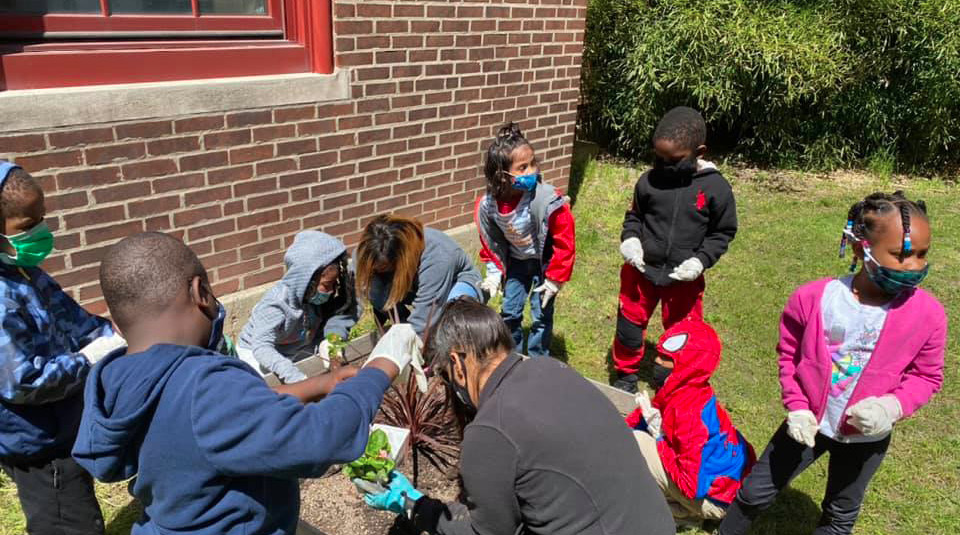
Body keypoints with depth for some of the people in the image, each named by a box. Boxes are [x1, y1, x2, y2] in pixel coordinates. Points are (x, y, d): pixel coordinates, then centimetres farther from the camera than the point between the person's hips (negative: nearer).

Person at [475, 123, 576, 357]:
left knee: (541, 314, 1)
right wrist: (494, 272, -1)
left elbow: (565, 241, -22)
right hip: (516, 261, 4)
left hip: (545, 261, -3)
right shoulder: (487, 205, -22)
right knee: (509, 311, 12)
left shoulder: (548, 200, -34)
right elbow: (490, 241, -1)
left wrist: (555, 278, -16)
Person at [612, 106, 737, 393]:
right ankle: (626, 375, 39)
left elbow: (723, 232, -2)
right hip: (641, 269, 2)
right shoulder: (649, 181, -7)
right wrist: (630, 239, -11)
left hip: (684, 278, -1)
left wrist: (701, 260, -16)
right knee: (630, 322, 14)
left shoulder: (716, 187, -11)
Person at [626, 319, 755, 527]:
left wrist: (658, 437, -20)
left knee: (634, 444, -21)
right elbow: (641, 416, 11)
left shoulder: (690, 412, -30)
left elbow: (693, 486, -28)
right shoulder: (683, 389, -5)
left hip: (714, 499, -9)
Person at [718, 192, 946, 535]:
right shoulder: (813, 298, -19)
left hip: (867, 437, 1)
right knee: (756, 492, 12)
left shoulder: (927, 314, -18)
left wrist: (893, 406, -23)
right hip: (809, 423, 0)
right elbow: (789, 354, -3)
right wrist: (796, 407, -10)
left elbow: (927, 375, -4)